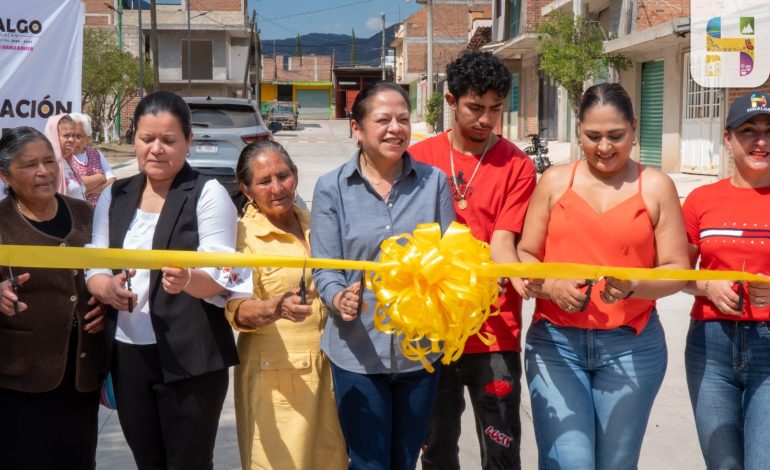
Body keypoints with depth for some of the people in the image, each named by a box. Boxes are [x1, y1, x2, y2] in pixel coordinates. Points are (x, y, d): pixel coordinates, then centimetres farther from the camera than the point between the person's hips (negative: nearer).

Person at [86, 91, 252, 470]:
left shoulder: (208, 194, -6)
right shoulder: (113, 197, 9)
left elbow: (221, 275, -13)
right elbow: (93, 266, 8)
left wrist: (187, 280, -36)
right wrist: (106, 287, -15)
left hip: (190, 356, -5)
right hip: (127, 353, 5)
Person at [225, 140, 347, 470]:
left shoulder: (313, 224, 9)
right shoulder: (243, 235, -7)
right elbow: (237, 310, -17)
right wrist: (277, 308, -34)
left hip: (327, 368, 5)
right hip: (275, 376, -5)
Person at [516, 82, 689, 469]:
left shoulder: (656, 187, 3)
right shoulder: (555, 181, 6)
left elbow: (677, 269, 0)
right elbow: (525, 256, 7)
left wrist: (633, 286, -20)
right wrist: (551, 285, -13)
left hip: (631, 346, 0)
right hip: (555, 341, 0)